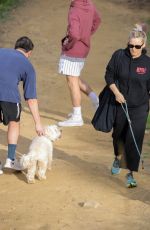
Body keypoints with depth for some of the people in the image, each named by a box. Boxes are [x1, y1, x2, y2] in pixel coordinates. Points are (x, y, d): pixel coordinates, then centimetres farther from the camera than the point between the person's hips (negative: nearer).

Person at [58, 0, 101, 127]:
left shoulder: (74, 12, -26)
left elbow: (74, 35, -37)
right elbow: (97, 20, 19)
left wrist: (68, 44, -17)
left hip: (73, 51, -9)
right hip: (84, 48, 9)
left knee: (72, 82, 0)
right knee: (75, 79, 25)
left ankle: (76, 117, 5)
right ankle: (93, 97, 12)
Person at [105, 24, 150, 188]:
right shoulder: (119, 56, -7)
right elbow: (109, 76, 1)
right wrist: (116, 92, -12)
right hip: (120, 105, 2)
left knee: (134, 140, -8)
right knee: (118, 134, 20)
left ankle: (131, 174, 1)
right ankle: (118, 158, 50)